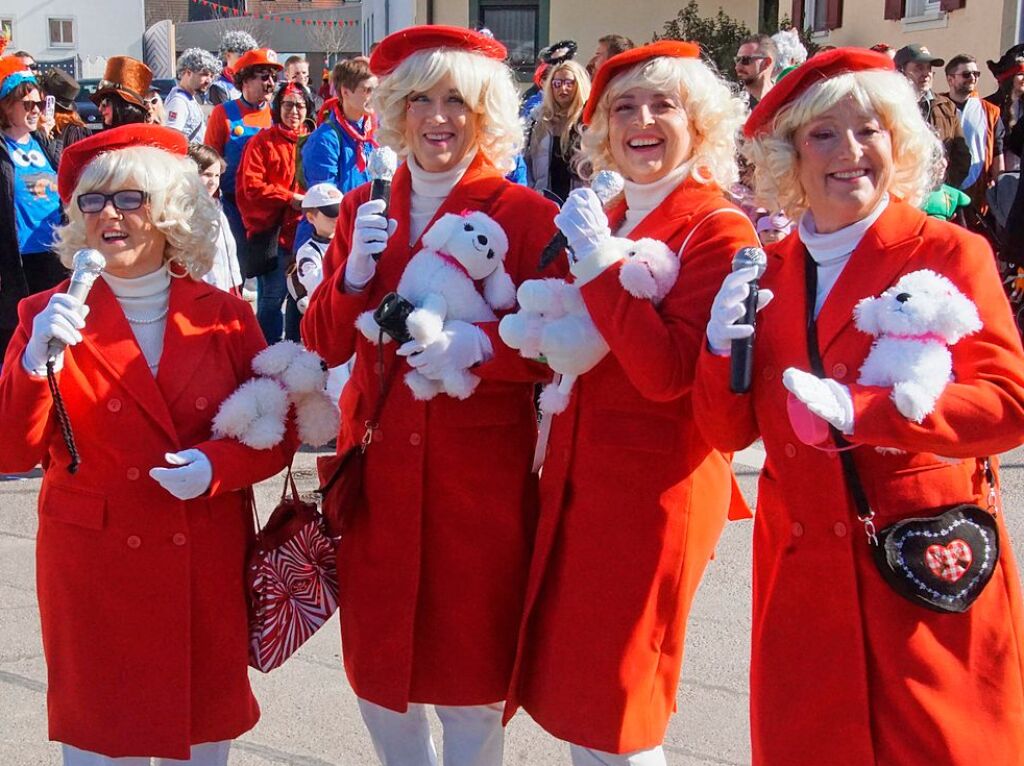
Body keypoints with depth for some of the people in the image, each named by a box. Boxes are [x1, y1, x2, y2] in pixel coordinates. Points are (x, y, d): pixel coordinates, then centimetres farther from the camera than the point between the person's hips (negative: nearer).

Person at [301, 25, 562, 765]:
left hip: (483, 472, -3)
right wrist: (355, 274, -10)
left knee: (470, 666, 5)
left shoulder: (528, 213, -4)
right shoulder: (364, 208, 9)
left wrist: (479, 343, -23)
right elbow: (325, 345, 7)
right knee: (377, 660, 12)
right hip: (379, 465, 4)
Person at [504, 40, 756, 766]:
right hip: (579, 479, 8)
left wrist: (599, 262, -23)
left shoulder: (719, 229, -11)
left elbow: (669, 372, -23)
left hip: (655, 491, -8)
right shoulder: (605, 220, 10)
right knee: (571, 689, 17)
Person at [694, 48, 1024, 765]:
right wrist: (722, 347, -12)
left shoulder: (951, 252, -4)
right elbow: (731, 432, 7)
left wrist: (858, 410, -24)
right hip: (803, 566, 4)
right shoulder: (768, 271, 7)